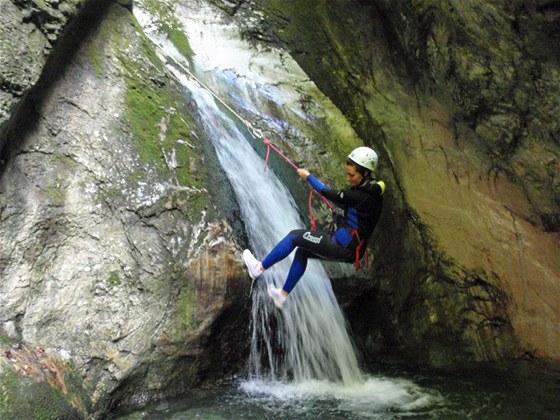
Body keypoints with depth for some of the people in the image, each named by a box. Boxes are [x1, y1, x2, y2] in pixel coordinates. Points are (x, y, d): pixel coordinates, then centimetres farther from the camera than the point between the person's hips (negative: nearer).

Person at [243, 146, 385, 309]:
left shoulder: (363, 195, -25)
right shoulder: (371, 190, 4)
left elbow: (330, 194, -14)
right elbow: (345, 204, 20)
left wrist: (308, 176, 0)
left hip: (343, 248, -9)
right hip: (348, 246, 9)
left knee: (295, 236, 0)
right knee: (302, 252, 20)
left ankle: (259, 268, 14)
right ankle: (283, 295, 29)